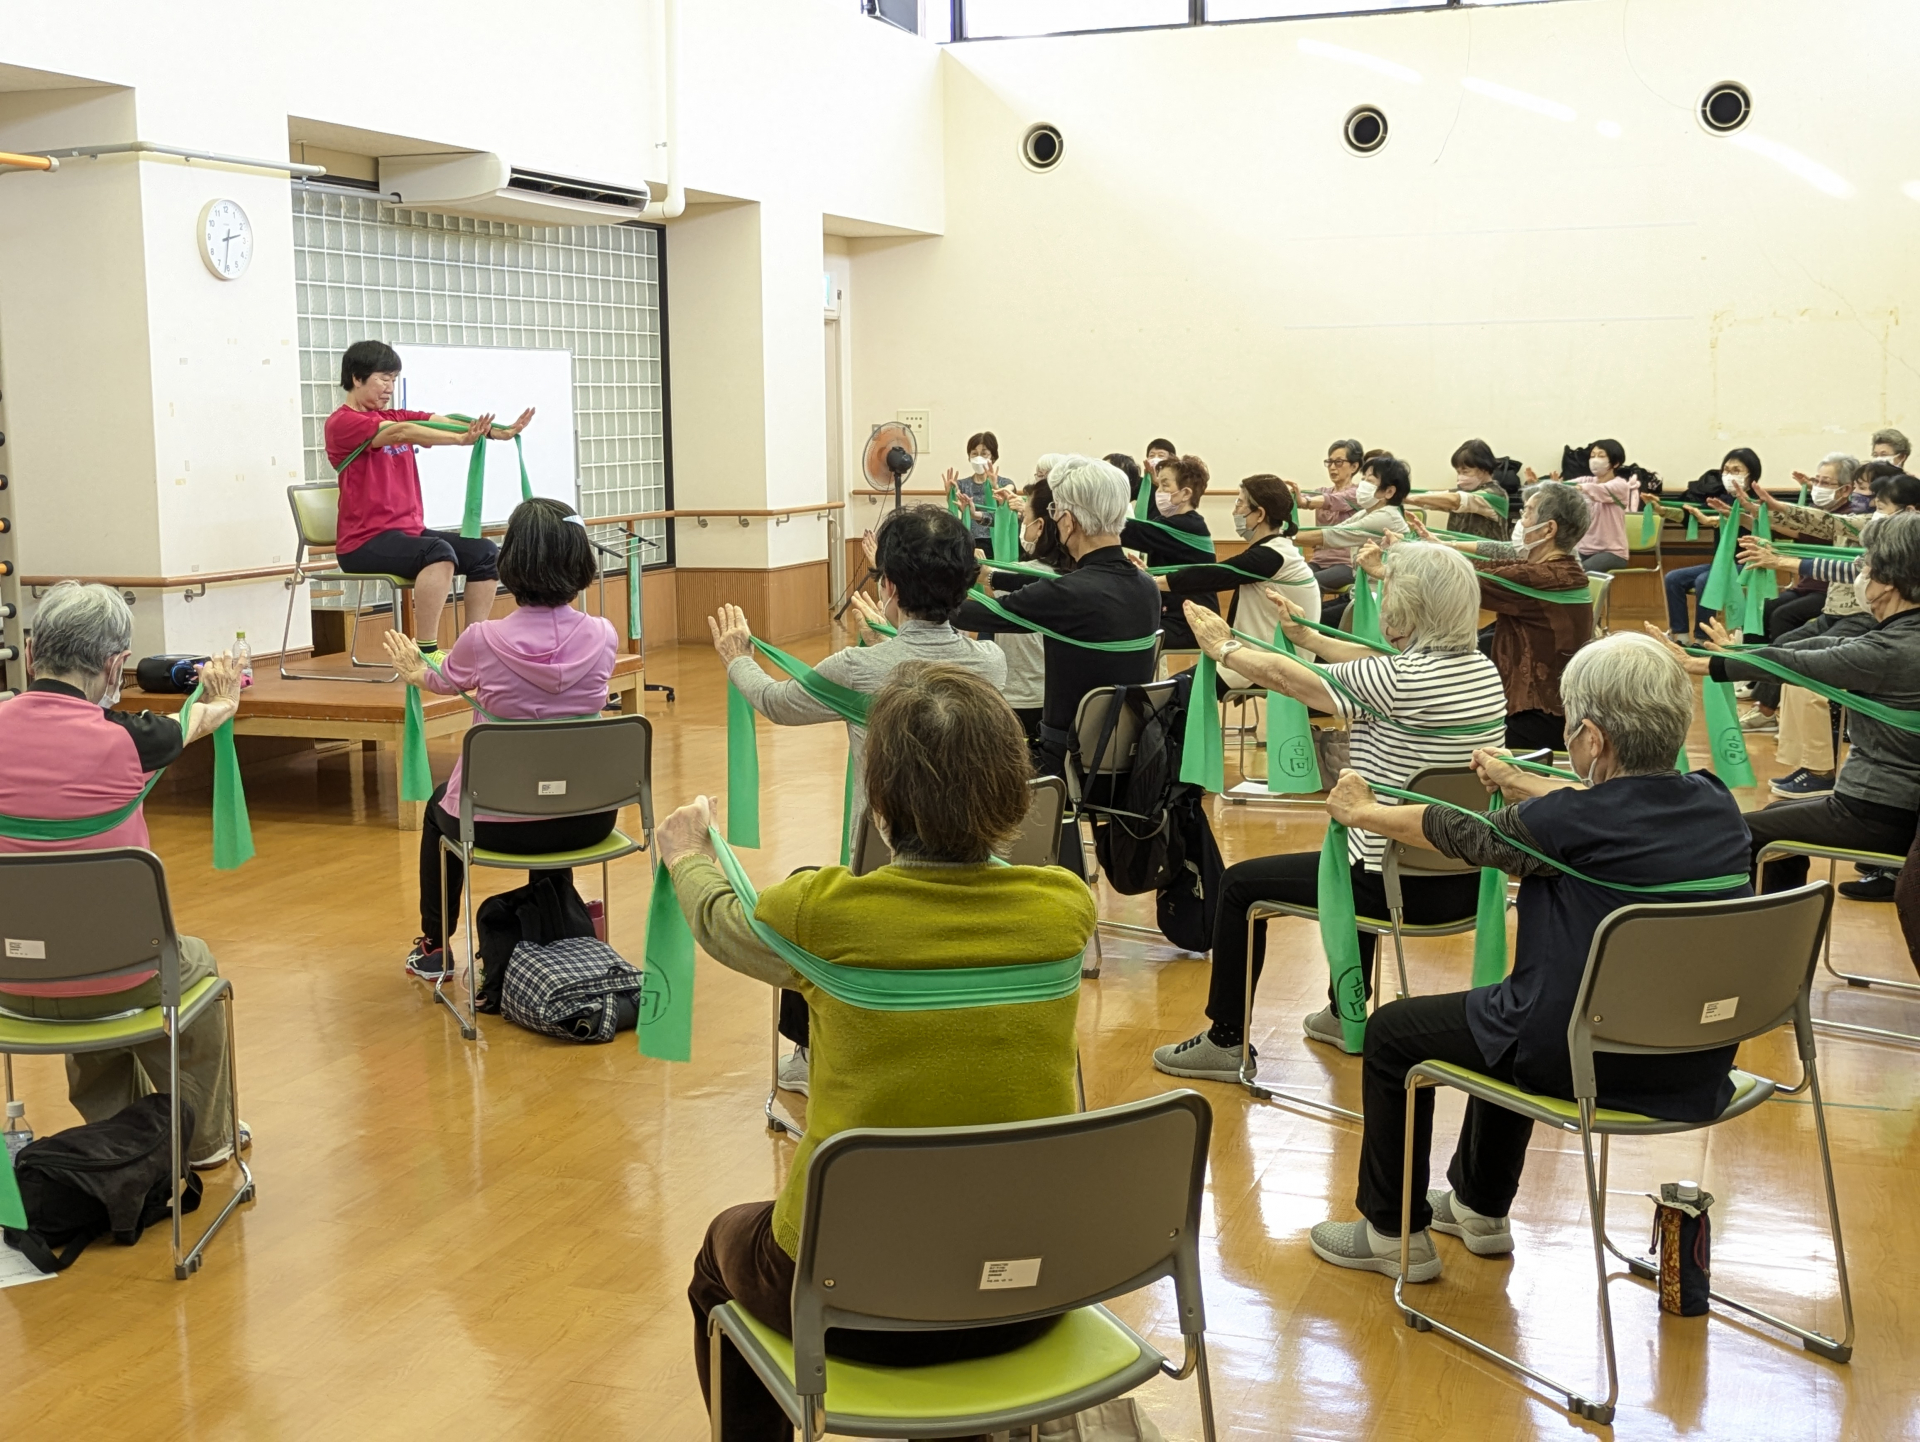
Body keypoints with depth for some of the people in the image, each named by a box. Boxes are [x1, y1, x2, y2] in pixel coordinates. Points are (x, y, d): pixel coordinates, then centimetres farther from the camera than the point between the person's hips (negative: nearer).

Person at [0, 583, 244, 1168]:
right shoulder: (121, 737, -18)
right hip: (115, 979, -4)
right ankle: (205, 1138, 44)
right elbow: (187, 726, 6)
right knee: (195, 963, 30)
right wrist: (221, 702, 31)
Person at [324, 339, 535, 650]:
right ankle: (427, 654, -32)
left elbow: (444, 422, -3)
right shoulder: (341, 423, -8)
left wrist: (499, 431, -18)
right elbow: (402, 432, -25)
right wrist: (460, 439, -37)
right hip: (365, 543, -8)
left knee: (486, 552, -1)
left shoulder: (394, 417, 15)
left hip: (409, 531, 9)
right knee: (439, 552, -32)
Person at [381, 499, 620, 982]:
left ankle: (434, 948, 45)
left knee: (439, 806, 34)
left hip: (499, 824, -2)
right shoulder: (602, 636, -11)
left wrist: (418, 673, 34)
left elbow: (444, 682, 7)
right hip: (586, 821, 2)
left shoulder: (483, 641, -18)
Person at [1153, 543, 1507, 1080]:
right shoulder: (1481, 668, 1)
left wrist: (1224, 647, 6)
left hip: (1404, 888, -8)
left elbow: (1284, 676, -12)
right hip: (1466, 880, 8)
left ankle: (1225, 1041, 16)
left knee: (1241, 884, 9)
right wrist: (1309, 636, 28)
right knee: (1354, 860, 39)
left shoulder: (1401, 679, -22)